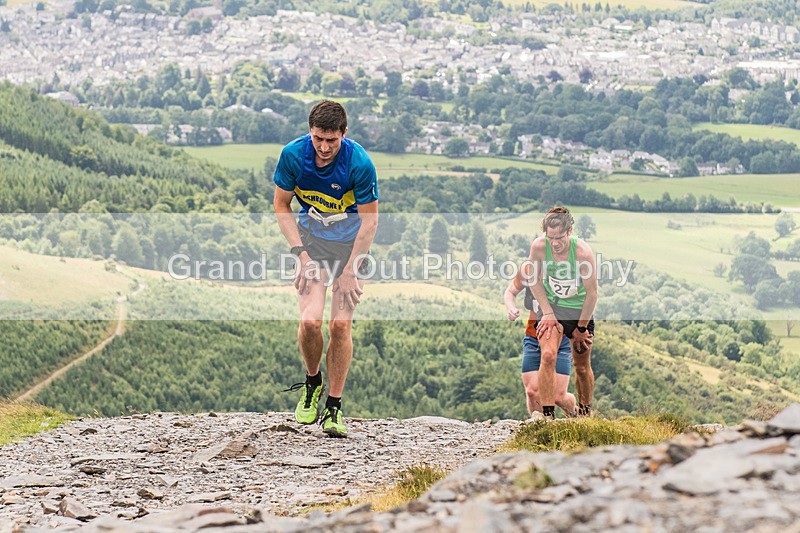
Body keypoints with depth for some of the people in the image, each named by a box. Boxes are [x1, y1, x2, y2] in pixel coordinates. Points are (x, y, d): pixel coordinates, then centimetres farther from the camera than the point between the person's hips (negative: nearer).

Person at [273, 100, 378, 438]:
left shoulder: (359, 163, -22)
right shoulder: (293, 155, -16)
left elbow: (369, 221, -14)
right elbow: (281, 206, -2)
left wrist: (349, 271, -15)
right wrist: (300, 253, -10)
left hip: (351, 243, -1)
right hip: (311, 241, 1)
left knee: (340, 325, -8)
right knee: (310, 321, -16)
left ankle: (333, 408, 6)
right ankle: (312, 383, 13)